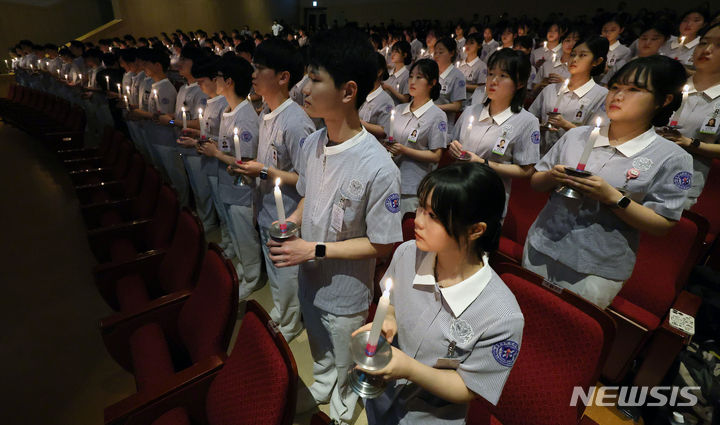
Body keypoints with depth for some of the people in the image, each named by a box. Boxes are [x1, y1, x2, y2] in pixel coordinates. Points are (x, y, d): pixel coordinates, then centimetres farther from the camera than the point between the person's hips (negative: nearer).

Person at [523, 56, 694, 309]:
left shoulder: (672, 158, -5)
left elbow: (662, 226, -7)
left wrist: (612, 197, -21)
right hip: (541, 250, 3)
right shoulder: (575, 136, 3)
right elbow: (534, 182, 8)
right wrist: (553, 176, -14)